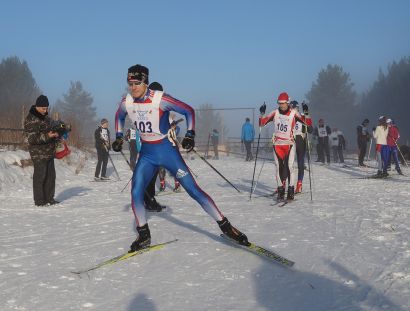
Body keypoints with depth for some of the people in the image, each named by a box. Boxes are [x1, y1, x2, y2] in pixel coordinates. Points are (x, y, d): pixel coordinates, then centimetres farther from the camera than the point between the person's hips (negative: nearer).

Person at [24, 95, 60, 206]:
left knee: (51, 176, 13)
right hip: (39, 154, -9)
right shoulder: (31, 120, -15)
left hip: (49, 152, 9)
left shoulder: (45, 117, 13)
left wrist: (55, 135, 4)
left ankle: (49, 198, 23)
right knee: (40, 176, -3)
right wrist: (47, 136, -31)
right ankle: (39, 201, 6)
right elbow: (32, 138, -21)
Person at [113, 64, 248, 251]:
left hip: (167, 150, -4)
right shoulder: (127, 102, -5)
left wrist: (190, 134, -17)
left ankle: (225, 226, 2)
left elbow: (188, 111, -9)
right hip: (147, 154, 4)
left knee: (193, 189, -7)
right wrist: (118, 137, 8)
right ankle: (144, 236, 9)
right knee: (136, 192, -9)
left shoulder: (160, 99, -20)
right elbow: (119, 117, 19)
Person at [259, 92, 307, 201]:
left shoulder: (293, 113, -2)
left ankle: (291, 190, -5)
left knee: (289, 166, -11)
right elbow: (262, 123, 5)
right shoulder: (275, 112, 4)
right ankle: (280, 190, 10)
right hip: (277, 144, 2)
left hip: (289, 144, -2)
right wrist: (262, 113, -10)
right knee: (279, 167, 4)